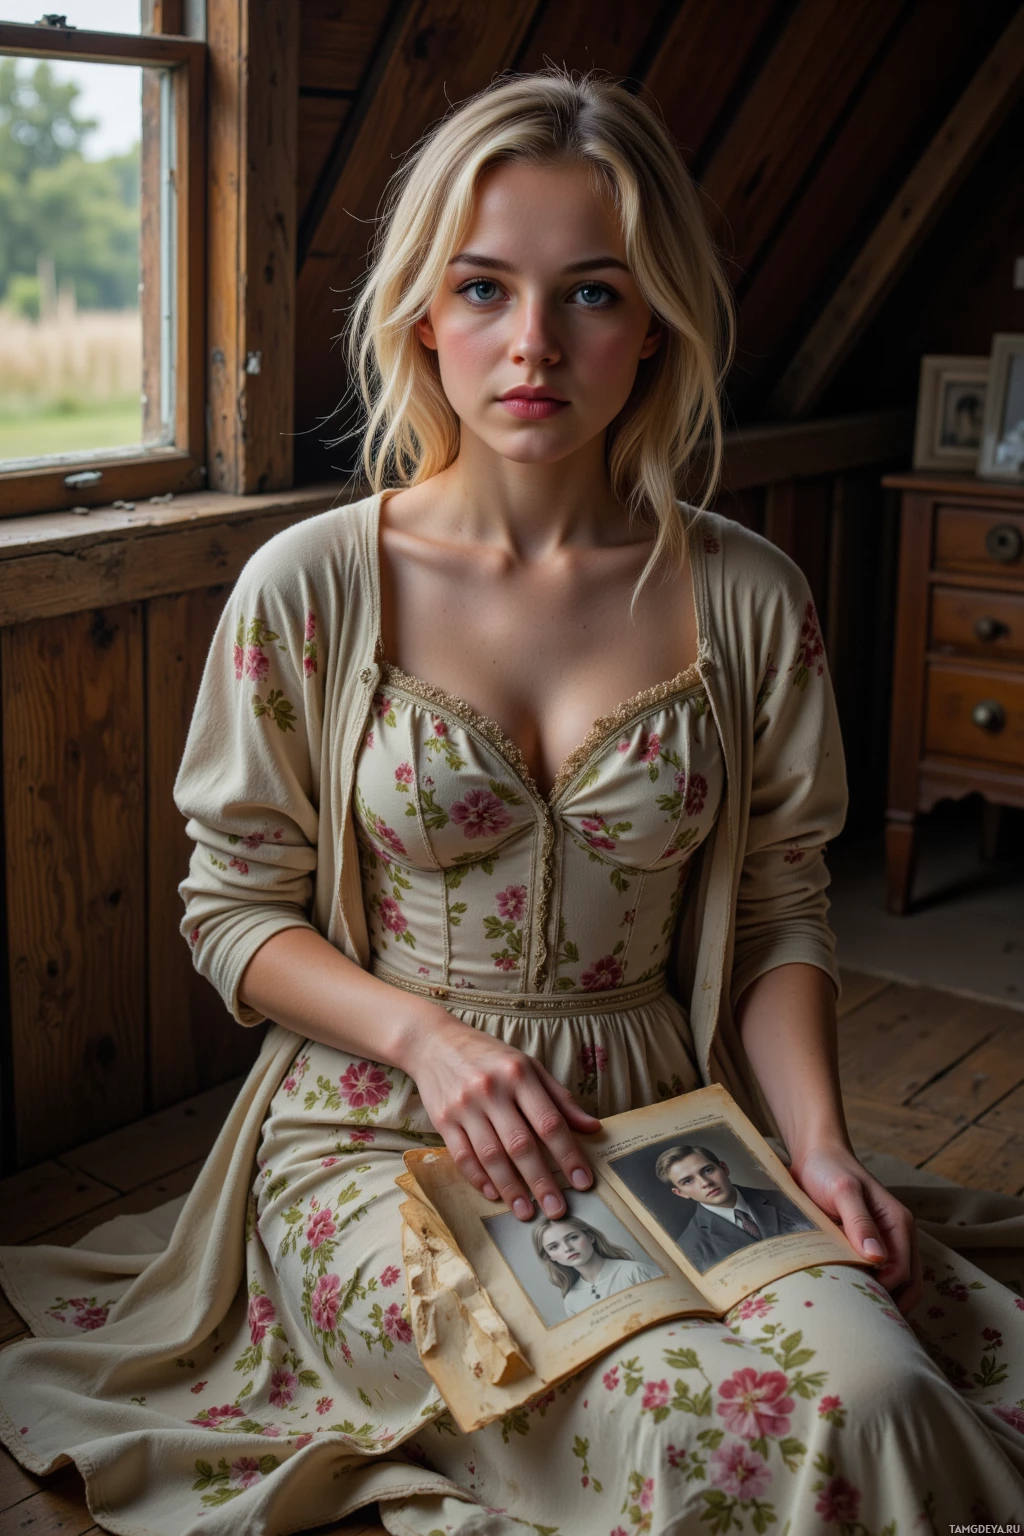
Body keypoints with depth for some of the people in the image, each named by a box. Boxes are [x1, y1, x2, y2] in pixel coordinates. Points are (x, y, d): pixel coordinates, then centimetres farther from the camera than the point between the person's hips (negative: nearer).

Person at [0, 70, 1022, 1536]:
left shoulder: (748, 601, -1)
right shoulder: (309, 589, -6)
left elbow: (780, 915, 7)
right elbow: (233, 907, 2)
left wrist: (817, 1137, -9)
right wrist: (425, 1037, -15)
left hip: (668, 1126, 2)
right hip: (378, 1134, -2)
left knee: (874, 1390, -26)